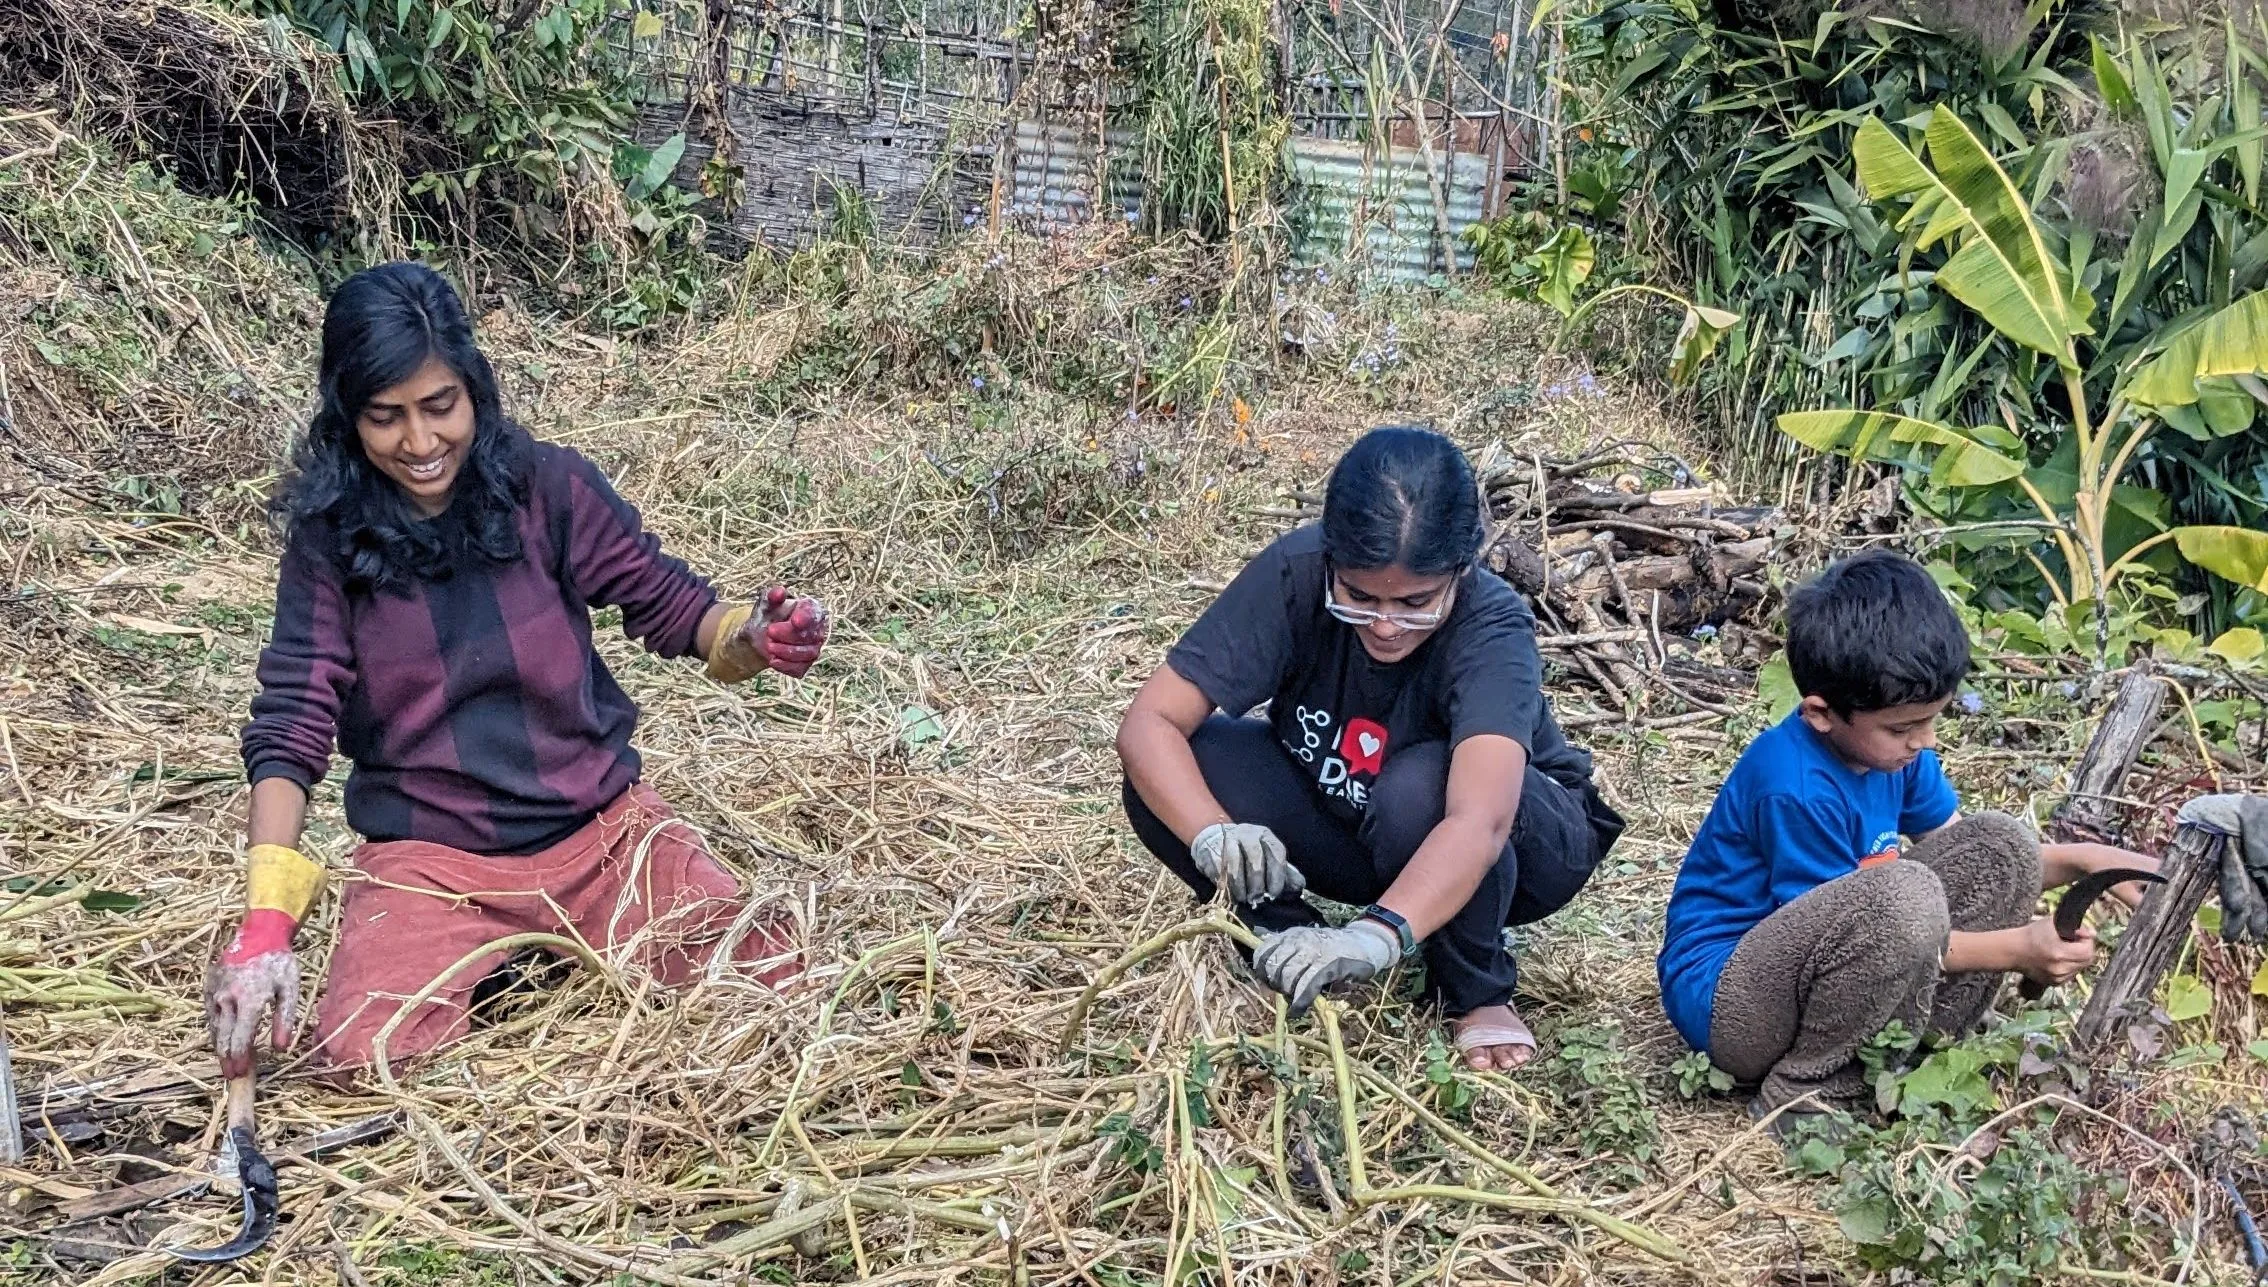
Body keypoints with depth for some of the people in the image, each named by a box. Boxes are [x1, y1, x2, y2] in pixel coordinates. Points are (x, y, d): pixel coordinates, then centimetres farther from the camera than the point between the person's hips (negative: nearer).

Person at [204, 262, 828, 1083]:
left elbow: (668, 602, 0)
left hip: (601, 823, 1)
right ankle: (490, 965, 9)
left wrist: (752, 640, -25)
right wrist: (266, 924, -22)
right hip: (429, 853, 0)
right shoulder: (330, 534, -7)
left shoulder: (546, 487, -6)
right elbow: (290, 730, -10)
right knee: (360, 1057, -25)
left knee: (767, 984, -15)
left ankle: (559, 947, 13)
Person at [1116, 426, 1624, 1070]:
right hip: (1342, 824, 3)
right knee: (1166, 776, -23)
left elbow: (1479, 822, -50)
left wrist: (1379, 934, -66)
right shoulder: (1294, 574, -26)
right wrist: (1213, 833, -47)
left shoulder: (1492, 628, -33)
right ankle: (1293, 950, -4)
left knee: (1420, 788, -38)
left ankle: (1478, 993, -12)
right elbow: (1149, 723, -28)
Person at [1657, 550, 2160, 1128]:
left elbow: (1974, 855, 12)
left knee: (2003, 846, -1)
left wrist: (2084, 858, -4)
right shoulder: (1795, 790, -26)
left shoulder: (1890, 744, 0)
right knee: (1903, 897, -36)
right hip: (1724, 1000, -9)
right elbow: (1861, 931, -19)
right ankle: (1801, 1089, -16)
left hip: (1810, 963, 9)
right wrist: (2011, 949, -18)